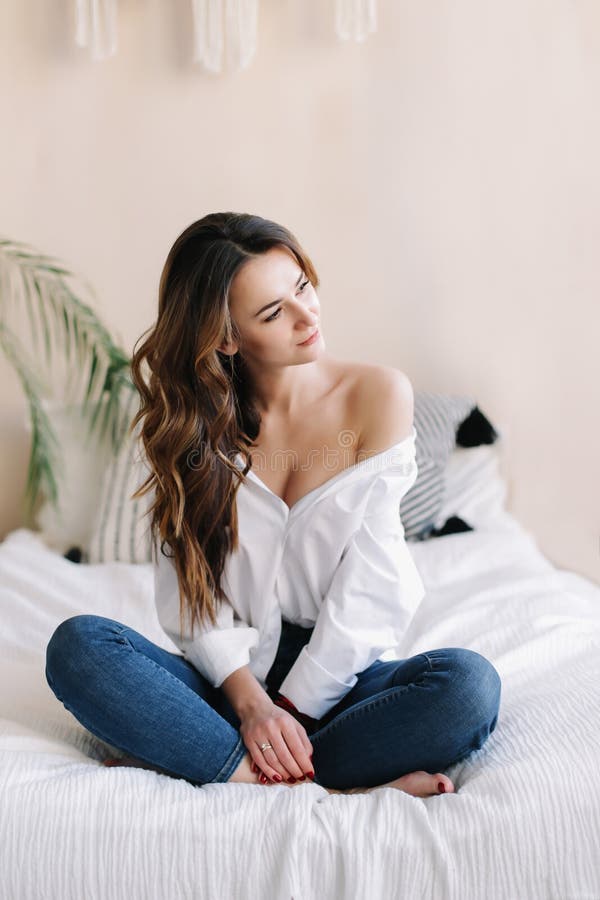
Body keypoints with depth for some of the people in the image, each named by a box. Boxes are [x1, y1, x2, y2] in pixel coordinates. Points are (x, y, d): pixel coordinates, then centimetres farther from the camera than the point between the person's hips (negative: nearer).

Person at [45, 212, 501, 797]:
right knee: (76, 645, -24)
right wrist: (250, 702, -19)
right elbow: (188, 589, -5)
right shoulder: (192, 419, 0)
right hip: (233, 678, 2)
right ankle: (327, 788, -29)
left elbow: (369, 588, -9)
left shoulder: (379, 394, -6)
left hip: (337, 680, -1)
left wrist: (292, 708, -13)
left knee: (469, 684, -31)